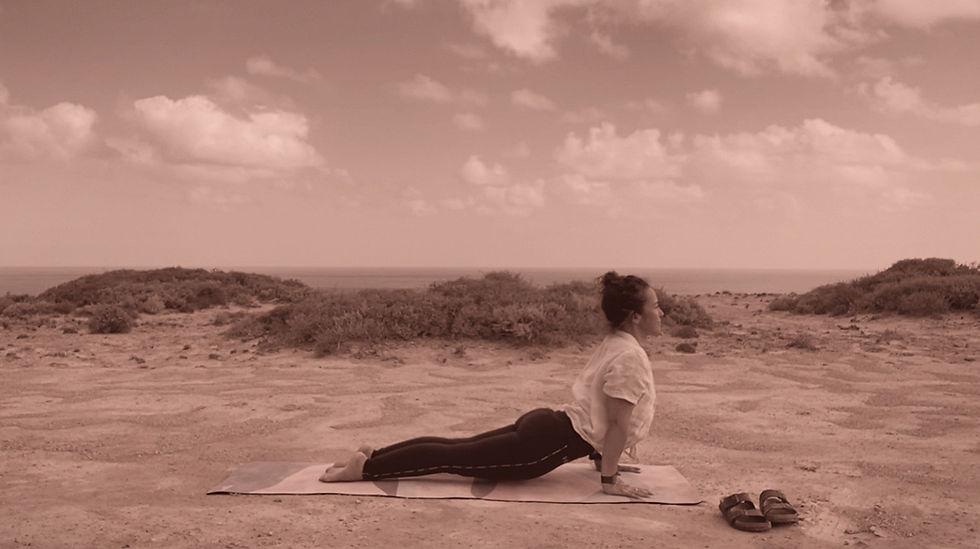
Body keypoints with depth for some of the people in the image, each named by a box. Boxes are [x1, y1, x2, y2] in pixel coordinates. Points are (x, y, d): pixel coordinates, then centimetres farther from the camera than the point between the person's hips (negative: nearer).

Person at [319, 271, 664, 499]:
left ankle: (372, 456, 16)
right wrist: (609, 478, -11)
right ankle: (365, 467, 0)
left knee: (456, 448, 13)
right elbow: (618, 422, -18)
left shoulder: (614, 345, 14)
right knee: (454, 456, -4)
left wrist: (603, 458, 24)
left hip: (545, 426, 9)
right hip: (549, 442, -9)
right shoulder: (630, 356, -17)